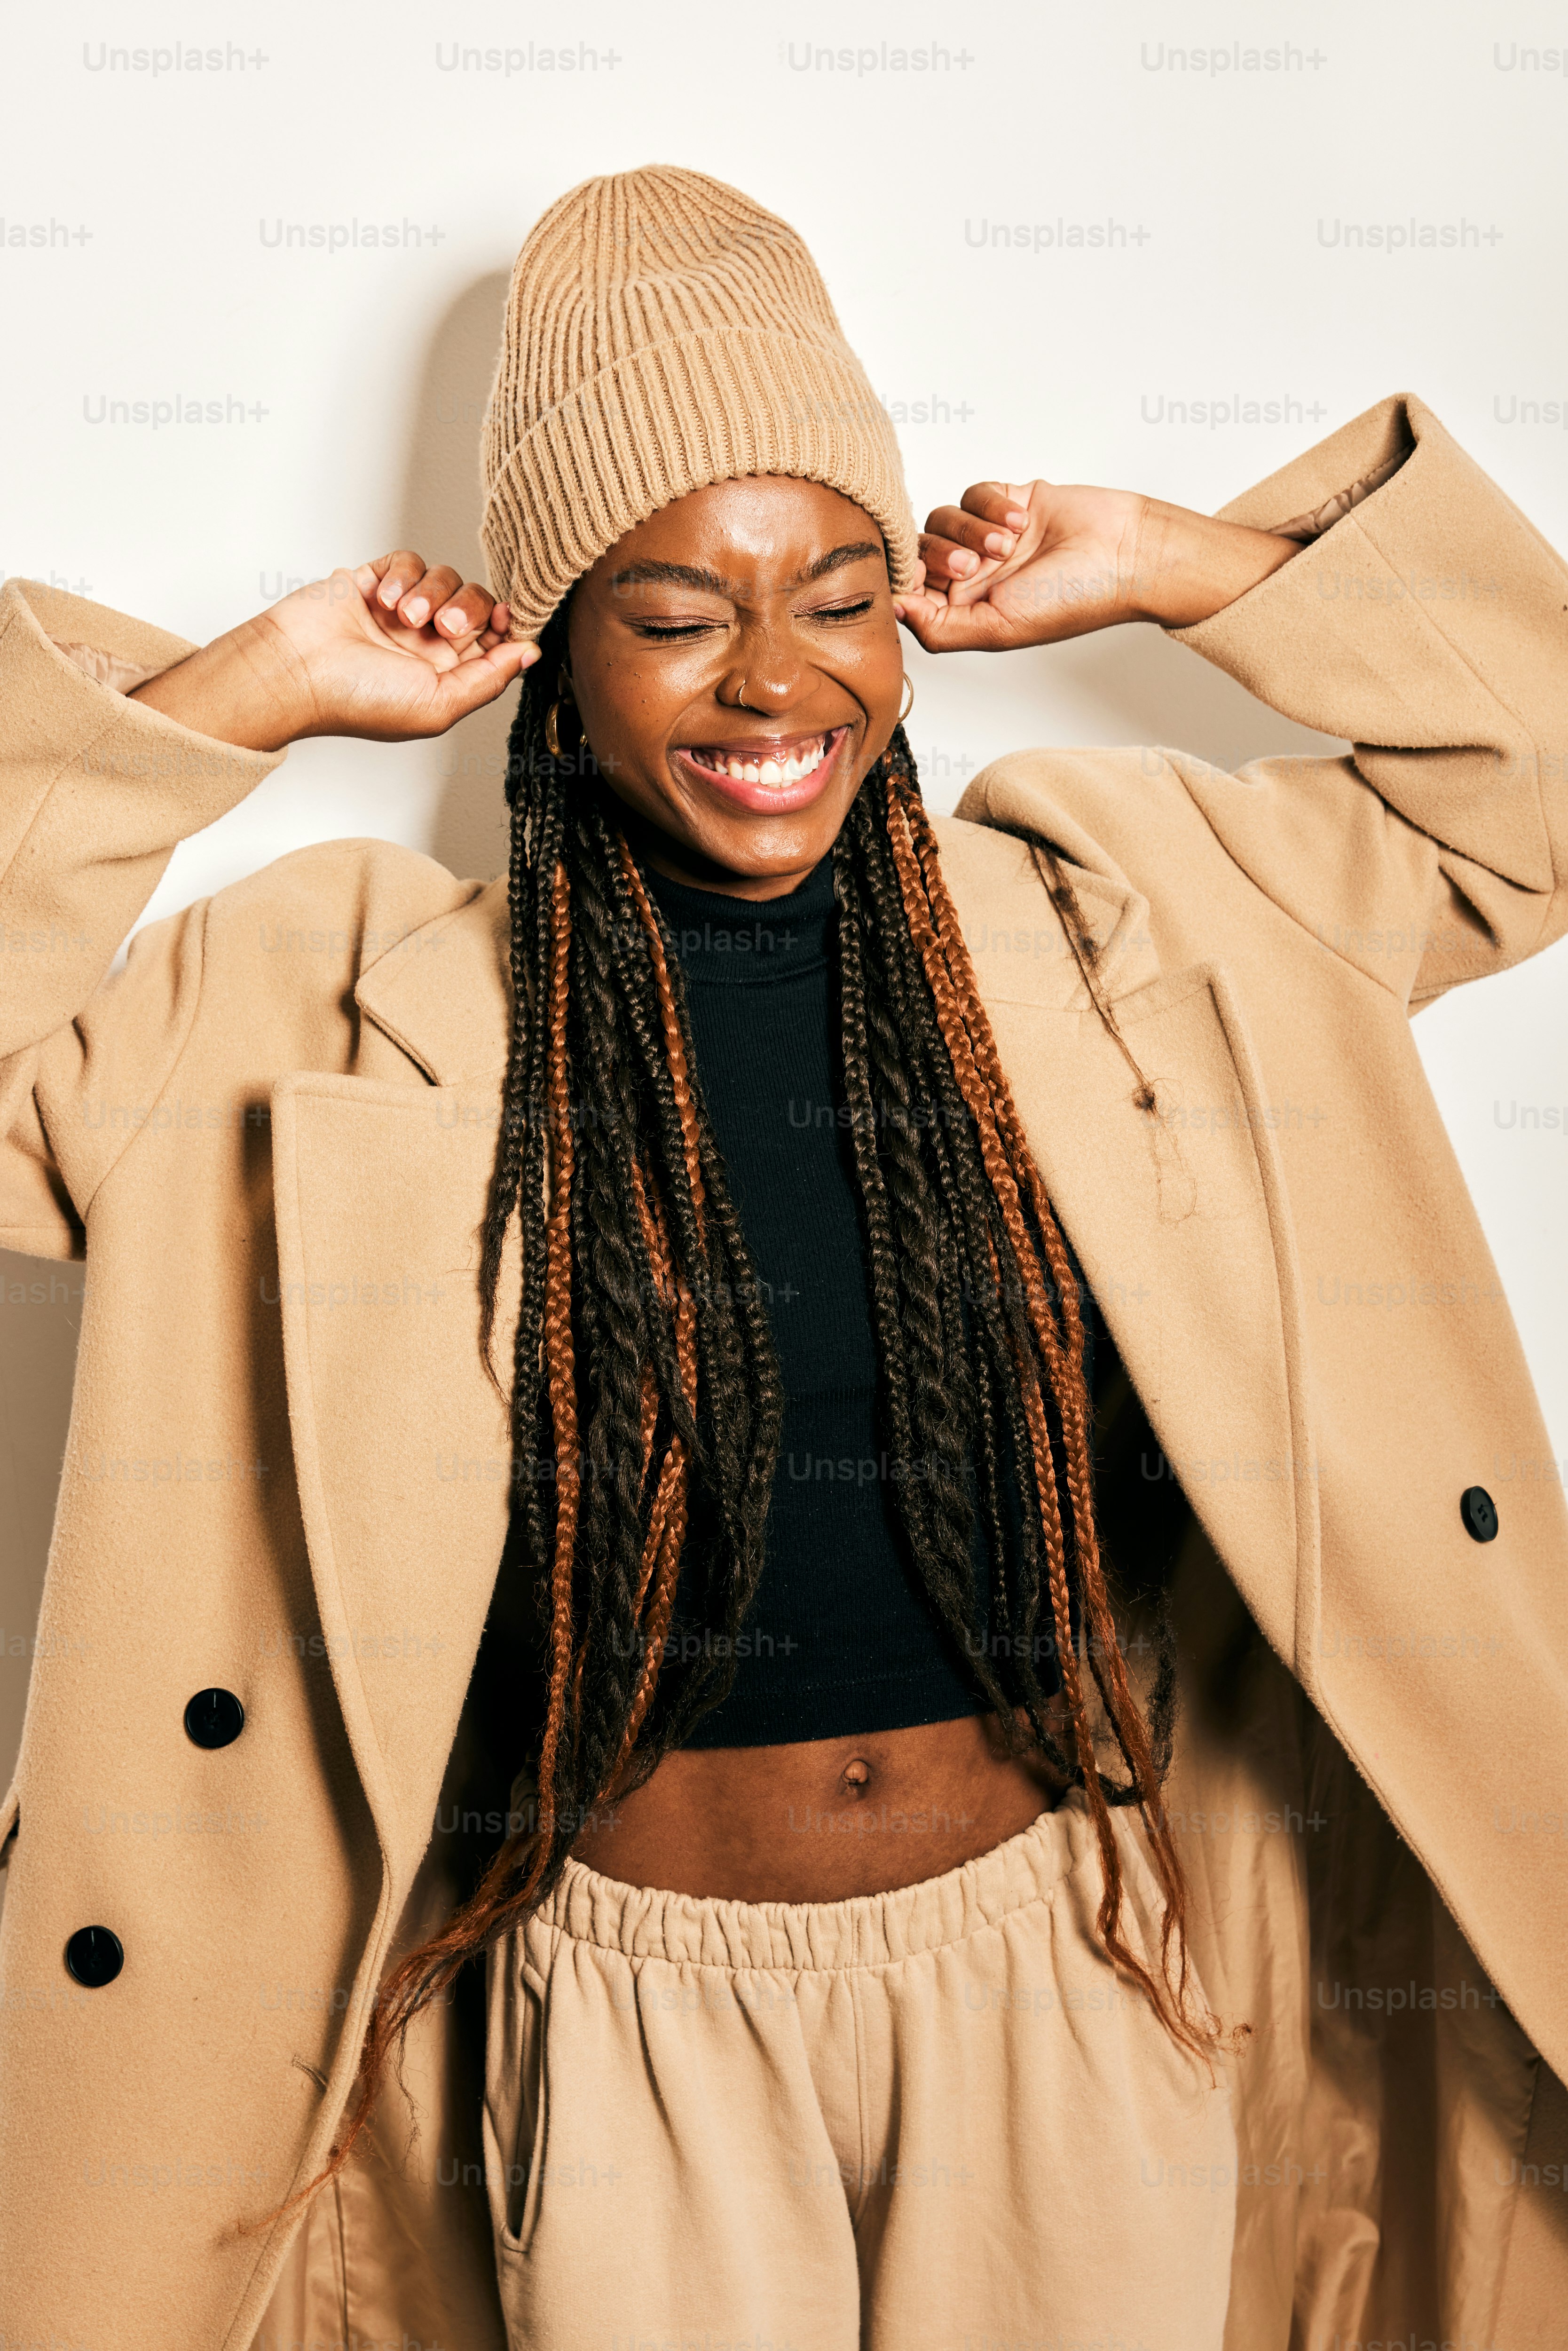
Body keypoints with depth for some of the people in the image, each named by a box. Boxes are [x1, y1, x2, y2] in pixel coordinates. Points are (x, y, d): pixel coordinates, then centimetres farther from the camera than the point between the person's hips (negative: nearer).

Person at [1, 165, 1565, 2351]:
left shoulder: (1114, 909, -3)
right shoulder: (350, 1010, -8)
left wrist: (1180, 570, -4)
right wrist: (255, 694, -13)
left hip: (1075, 1970, 2)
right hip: (633, 2023, -1)